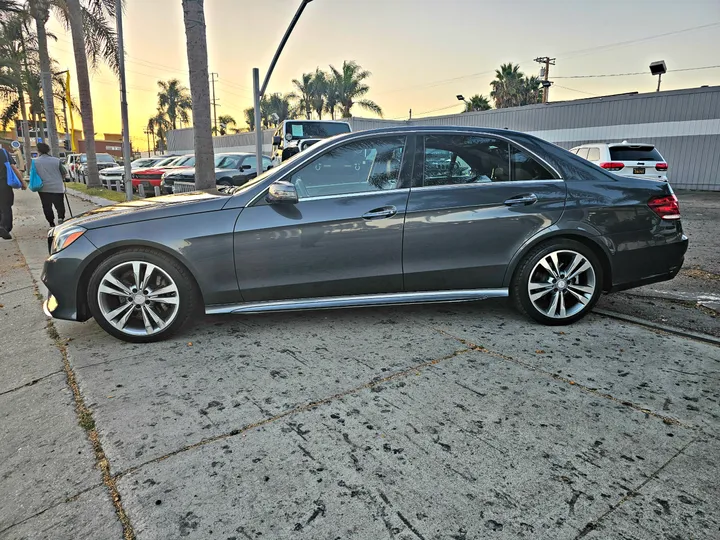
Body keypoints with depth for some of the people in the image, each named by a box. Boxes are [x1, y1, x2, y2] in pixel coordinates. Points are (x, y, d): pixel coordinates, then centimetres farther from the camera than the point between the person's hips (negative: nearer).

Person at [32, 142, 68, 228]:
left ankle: (51, 223, 13)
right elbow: (64, 173, 1)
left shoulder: (35, 161, -2)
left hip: (43, 188, 1)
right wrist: (61, 179, 22)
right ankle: (60, 217, -19)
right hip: (57, 187, -1)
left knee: (47, 207, 11)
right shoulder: (56, 160, -6)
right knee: (59, 205, 5)